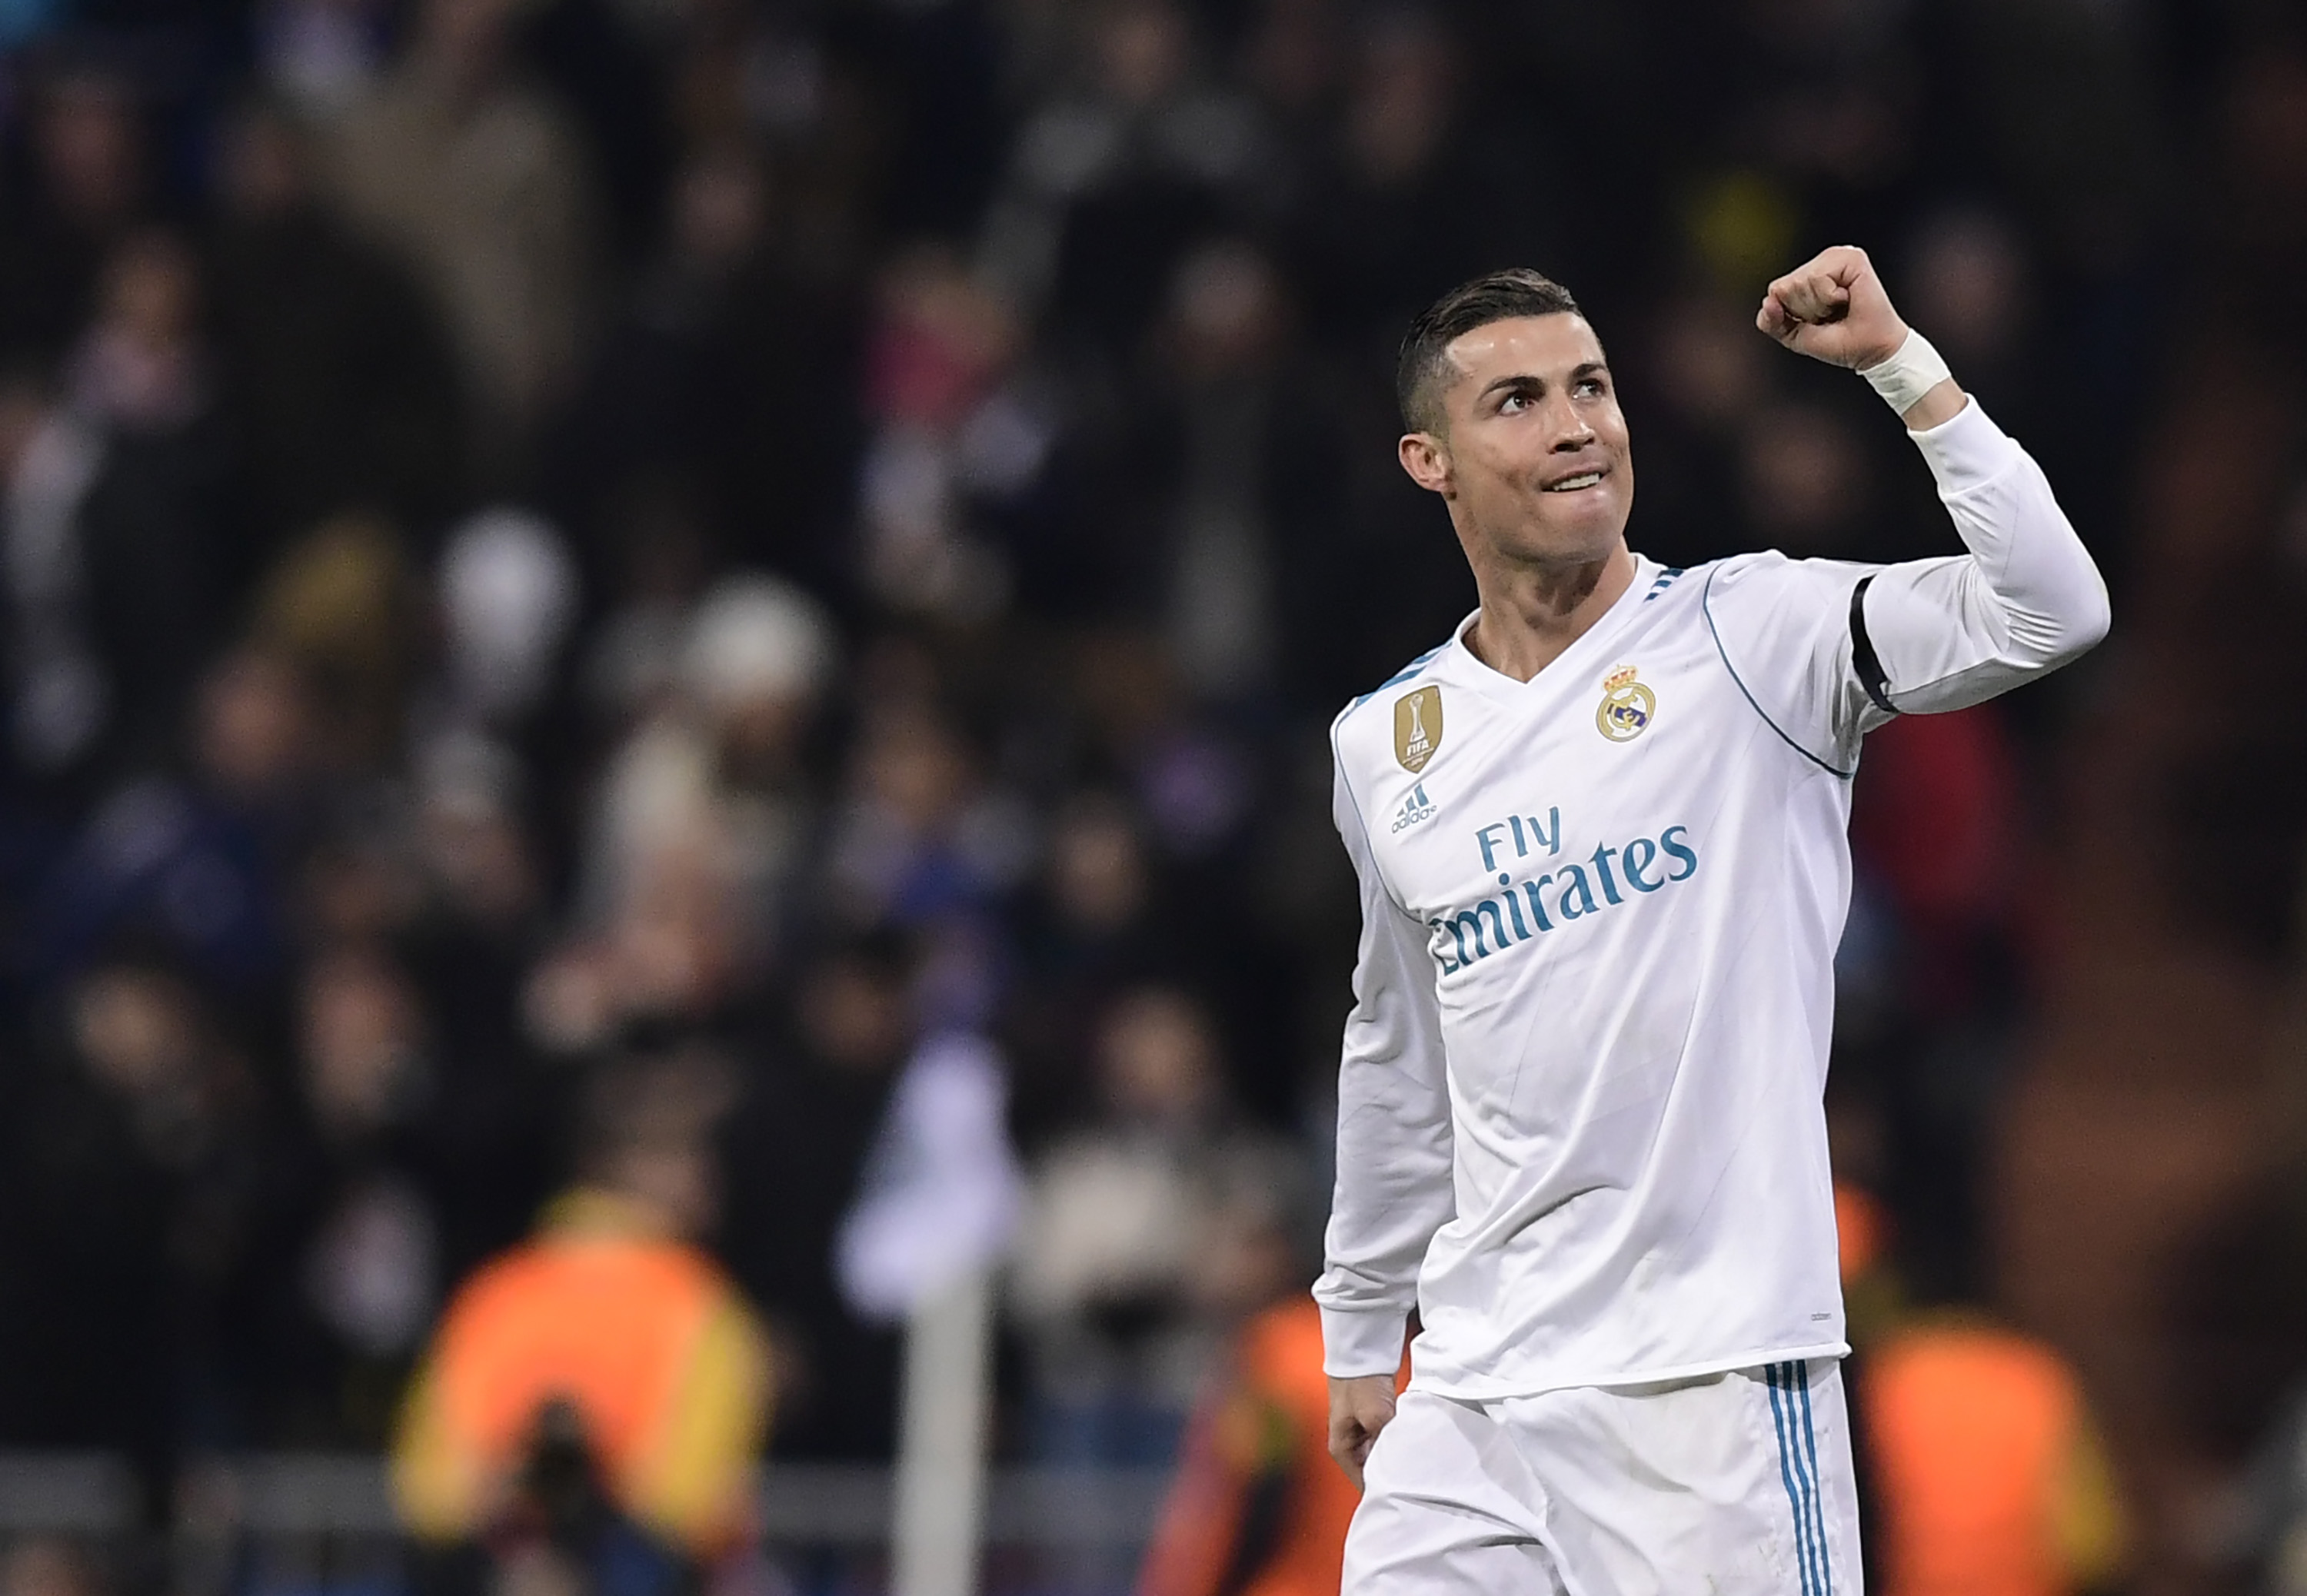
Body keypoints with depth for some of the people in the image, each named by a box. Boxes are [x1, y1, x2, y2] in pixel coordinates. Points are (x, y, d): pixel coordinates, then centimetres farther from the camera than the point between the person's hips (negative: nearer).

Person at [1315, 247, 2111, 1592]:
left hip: (1711, 1381, -5)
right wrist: (1360, 1336, 28)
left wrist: (1895, 358, -19)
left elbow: (2053, 609, -17)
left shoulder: (1750, 635, -2)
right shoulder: (1383, 747, 12)